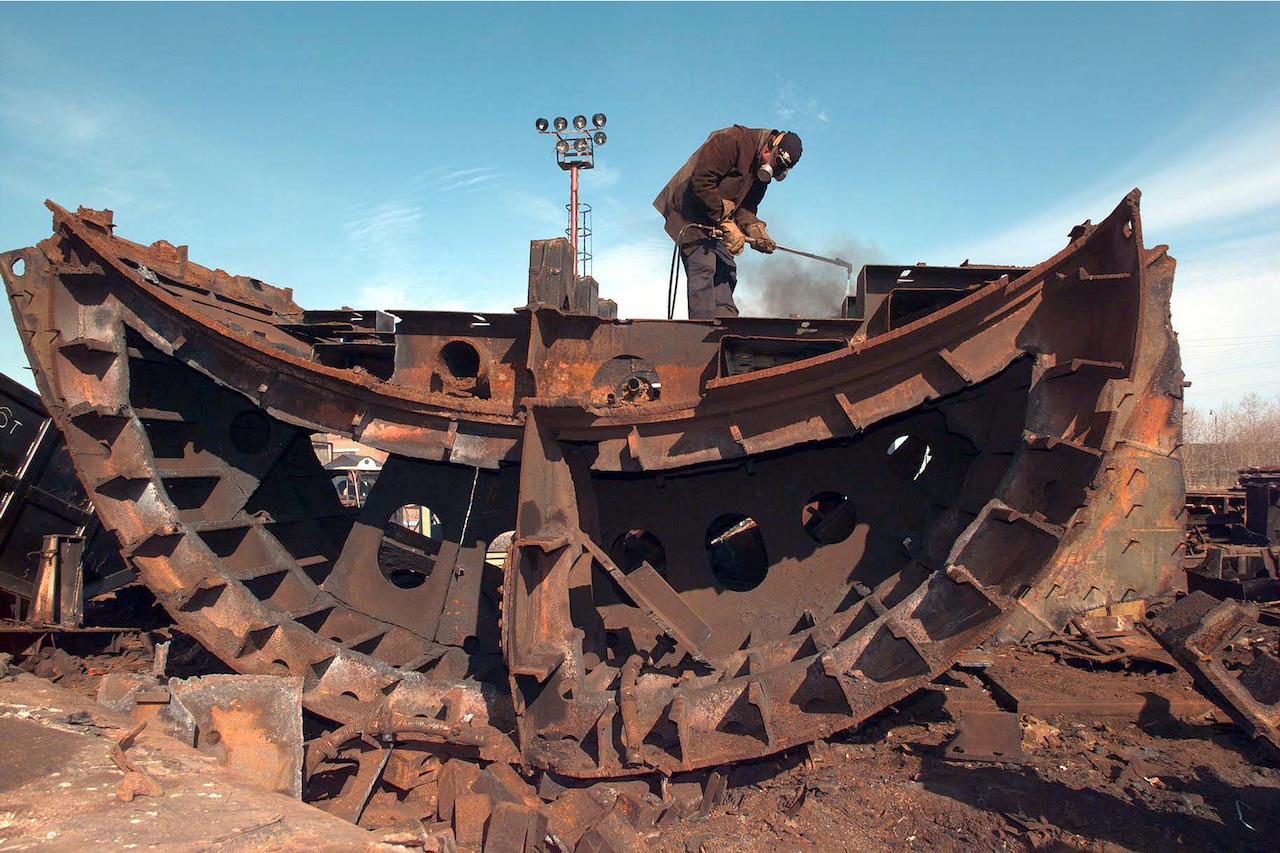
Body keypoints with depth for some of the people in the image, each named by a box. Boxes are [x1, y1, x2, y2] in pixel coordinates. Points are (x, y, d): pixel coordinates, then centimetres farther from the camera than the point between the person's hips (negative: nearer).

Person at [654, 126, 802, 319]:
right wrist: (727, 222, -27)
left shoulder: (763, 172, 8)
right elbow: (701, 181, -27)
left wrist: (755, 230, -14)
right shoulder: (731, 141, -20)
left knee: (727, 271, 5)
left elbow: (746, 207, 8)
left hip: (715, 223, 10)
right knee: (703, 267, -19)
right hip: (690, 213, -9)